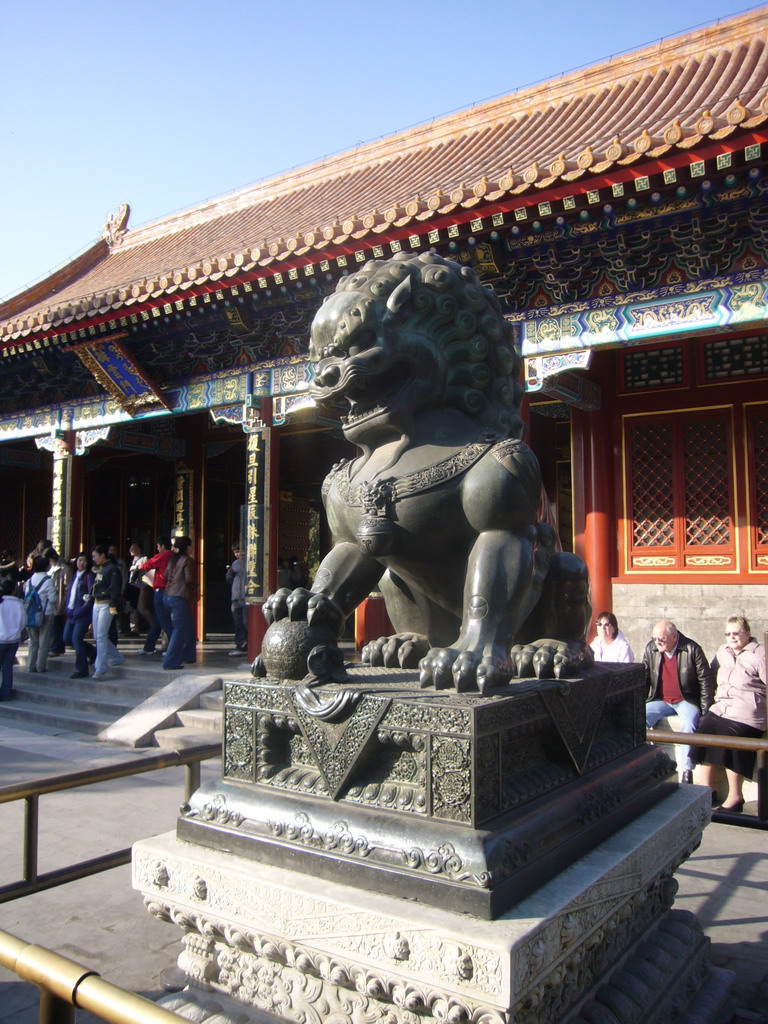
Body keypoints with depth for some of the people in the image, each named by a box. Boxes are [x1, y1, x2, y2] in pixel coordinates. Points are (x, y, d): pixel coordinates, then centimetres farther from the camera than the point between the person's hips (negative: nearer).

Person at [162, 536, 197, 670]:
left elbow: (166, 577, 15)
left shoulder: (173, 559, 13)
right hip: (180, 597, -8)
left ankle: (188, 656, 26)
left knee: (188, 625, 20)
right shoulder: (187, 560, -9)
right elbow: (189, 579, -16)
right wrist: (195, 586, 3)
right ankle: (171, 662, -4)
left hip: (168, 597, 8)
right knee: (179, 630, -3)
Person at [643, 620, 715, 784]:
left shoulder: (692, 649, -11)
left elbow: (706, 681, -6)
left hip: (687, 701, -3)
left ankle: (687, 772, -23)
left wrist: (705, 710, -8)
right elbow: (644, 677, 8)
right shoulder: (651, 649, 0)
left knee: (689, 724, -32)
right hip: (660, 701, 4)